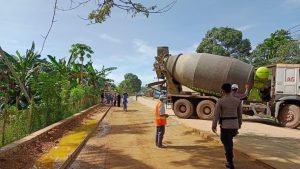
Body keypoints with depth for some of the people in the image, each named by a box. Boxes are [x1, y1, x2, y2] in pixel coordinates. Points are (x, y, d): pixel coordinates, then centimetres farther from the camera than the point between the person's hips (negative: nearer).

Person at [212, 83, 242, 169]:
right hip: (234, 125, 5)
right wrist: (239, 124, 22)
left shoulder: (220, 101, -13)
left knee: (227, 143, 8)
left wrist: (213, 126, 2)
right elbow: (240, 114, 8)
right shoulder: (237, 100, -1)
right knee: (229, 139, 29)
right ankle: (230, 156, 38)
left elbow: (216, 115, -10)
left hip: (225, 125, -4)